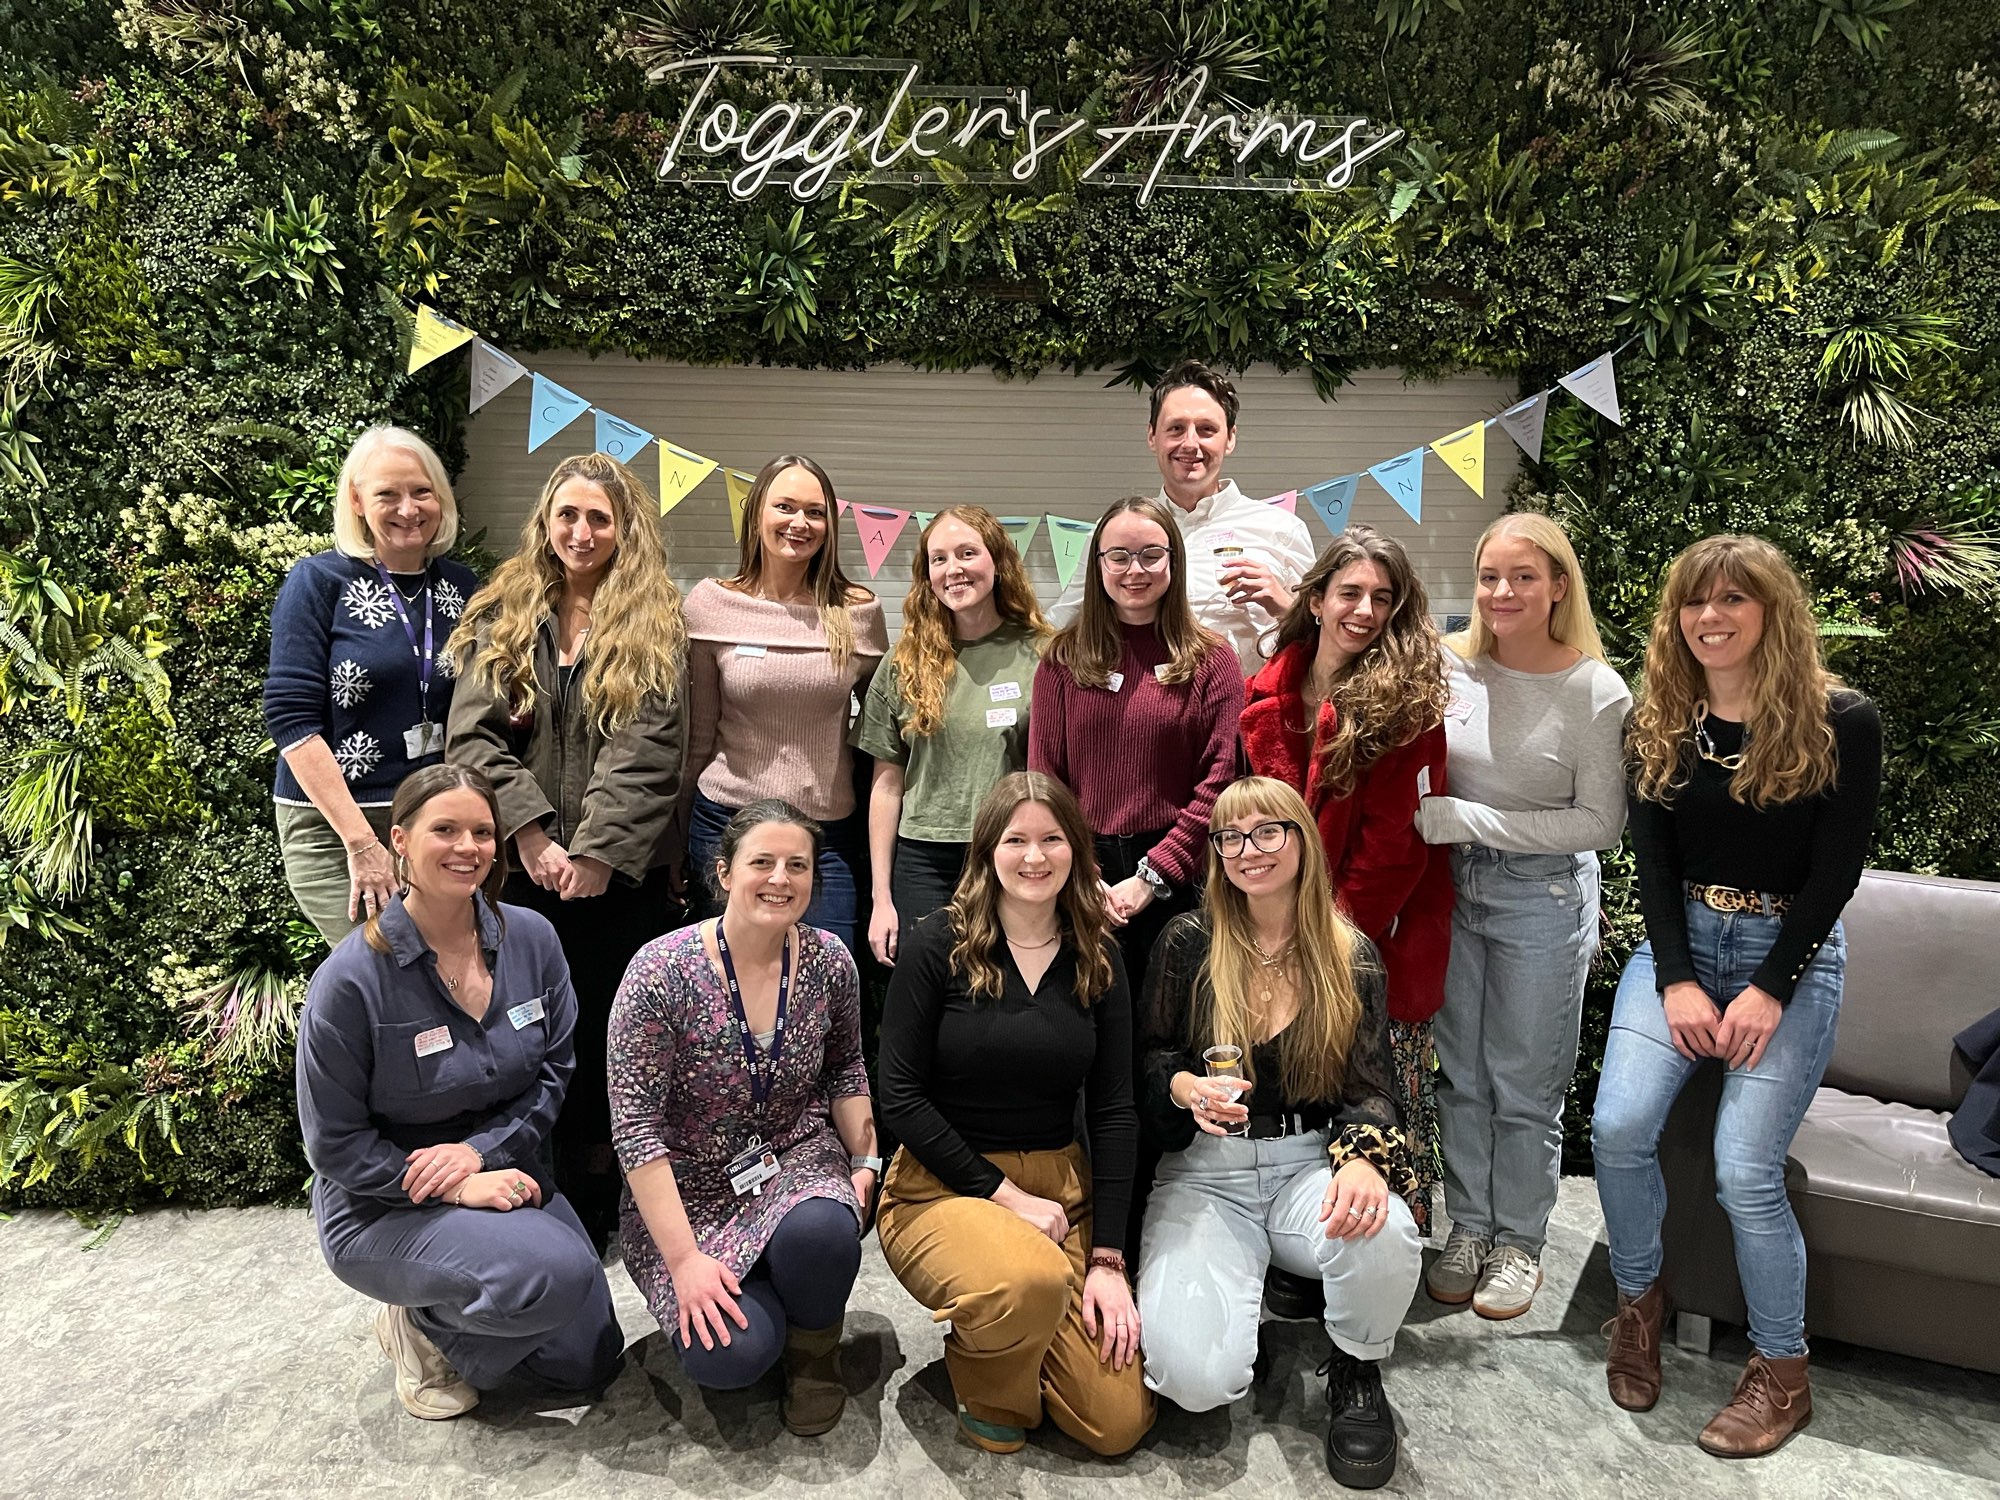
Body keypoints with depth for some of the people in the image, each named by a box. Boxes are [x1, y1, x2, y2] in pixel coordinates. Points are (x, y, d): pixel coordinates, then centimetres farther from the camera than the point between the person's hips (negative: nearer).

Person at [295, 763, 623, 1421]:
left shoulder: (531, 938, -8)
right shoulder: (351, 979, -21)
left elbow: (556, 1069, -1)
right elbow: (334, 1143, -15)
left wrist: (483, 1149, -16)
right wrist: (456, 1189, -21)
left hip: (507, 1177, 6)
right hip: (383, 1207, -5)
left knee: (591, 1361, 8)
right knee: (557, 1274, -31)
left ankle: (451, 1315, 29)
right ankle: (422, 1326, 0)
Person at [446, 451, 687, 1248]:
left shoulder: (655, 624, 4)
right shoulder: (502, 613, 10)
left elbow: (647, 749, -7)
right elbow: (473, 734, 0)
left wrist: (597, 850, -15)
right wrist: (531, 834, -12)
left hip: (620, 874, -2)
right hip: (523, 870, 2)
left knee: (611, 1039, 5)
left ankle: (596, 1207, 19)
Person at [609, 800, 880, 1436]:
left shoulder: (829, 961, -7)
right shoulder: (661, 972, -19)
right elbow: (635, 1122, -18)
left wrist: (864, 1162, 1)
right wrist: (684, 1260, -20)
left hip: (796, 1161, 2)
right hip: (689, 1189, -2)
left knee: (821, 1230, -33)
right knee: (729, 1356, -24)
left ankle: (814, 1343, 2)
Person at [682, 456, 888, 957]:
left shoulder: (858, 612, -1)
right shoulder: (711, 604, -2)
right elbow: (699, 733, 6)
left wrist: (880, 835, 10)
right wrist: (678, 846, 11)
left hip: (831, 835, 1)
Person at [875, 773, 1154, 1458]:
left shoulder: (1098, 959, 2)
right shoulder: (937, 944, -9)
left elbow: (1113, 1111, 1)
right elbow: (901, 1096, -10)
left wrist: (1107, 1258, -6)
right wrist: (1005, 1194, -14)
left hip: (1063, 1188, 4)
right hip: (943, 1186, -3)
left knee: (1120, 1424, -7)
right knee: (1035, 1278, -37)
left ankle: (1009, 1337, 24)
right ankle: (990, 1400, -1)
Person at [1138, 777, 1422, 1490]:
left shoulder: (1351, 956, 2)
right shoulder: (1189, 942, -1)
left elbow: (1370, 1089, 0)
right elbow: (1147, 1061, 5)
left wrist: (1361, 1159, -22)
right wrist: (1183, 1086, -19)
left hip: (1311, 1164, 1)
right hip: (1205, 1172, -1)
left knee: (1384, 1236, -35)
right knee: (1195, 1377, -24)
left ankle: (1356, 1372, 1)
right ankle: (1235, 1297, 15)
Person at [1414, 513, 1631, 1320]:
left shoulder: (1596, 692, -14)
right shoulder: (1449, 663, -6)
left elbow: (1600, 822, -12)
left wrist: (1473, 820, -19)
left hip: (1543, 897, -3)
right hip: (1453, 888, 3)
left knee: (1524, 1084, 10)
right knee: (1459, 1071, 15)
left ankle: (1519, 1240, 30)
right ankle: (1468, 1228, 33)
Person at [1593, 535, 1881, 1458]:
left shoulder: (1841, 722, -6)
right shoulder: (1663, 722, 5)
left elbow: (1835, 872, -8)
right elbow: (1652, 860, 1)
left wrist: (1769, 991, -14)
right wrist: (1676, 981, -10)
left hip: (1791, 954, -3)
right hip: (1679, 945, 3)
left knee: (1745, 1168, -13)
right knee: (1619, 1125, -16)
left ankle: (1783, 1371, 11)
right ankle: (1637, 1298, 10)